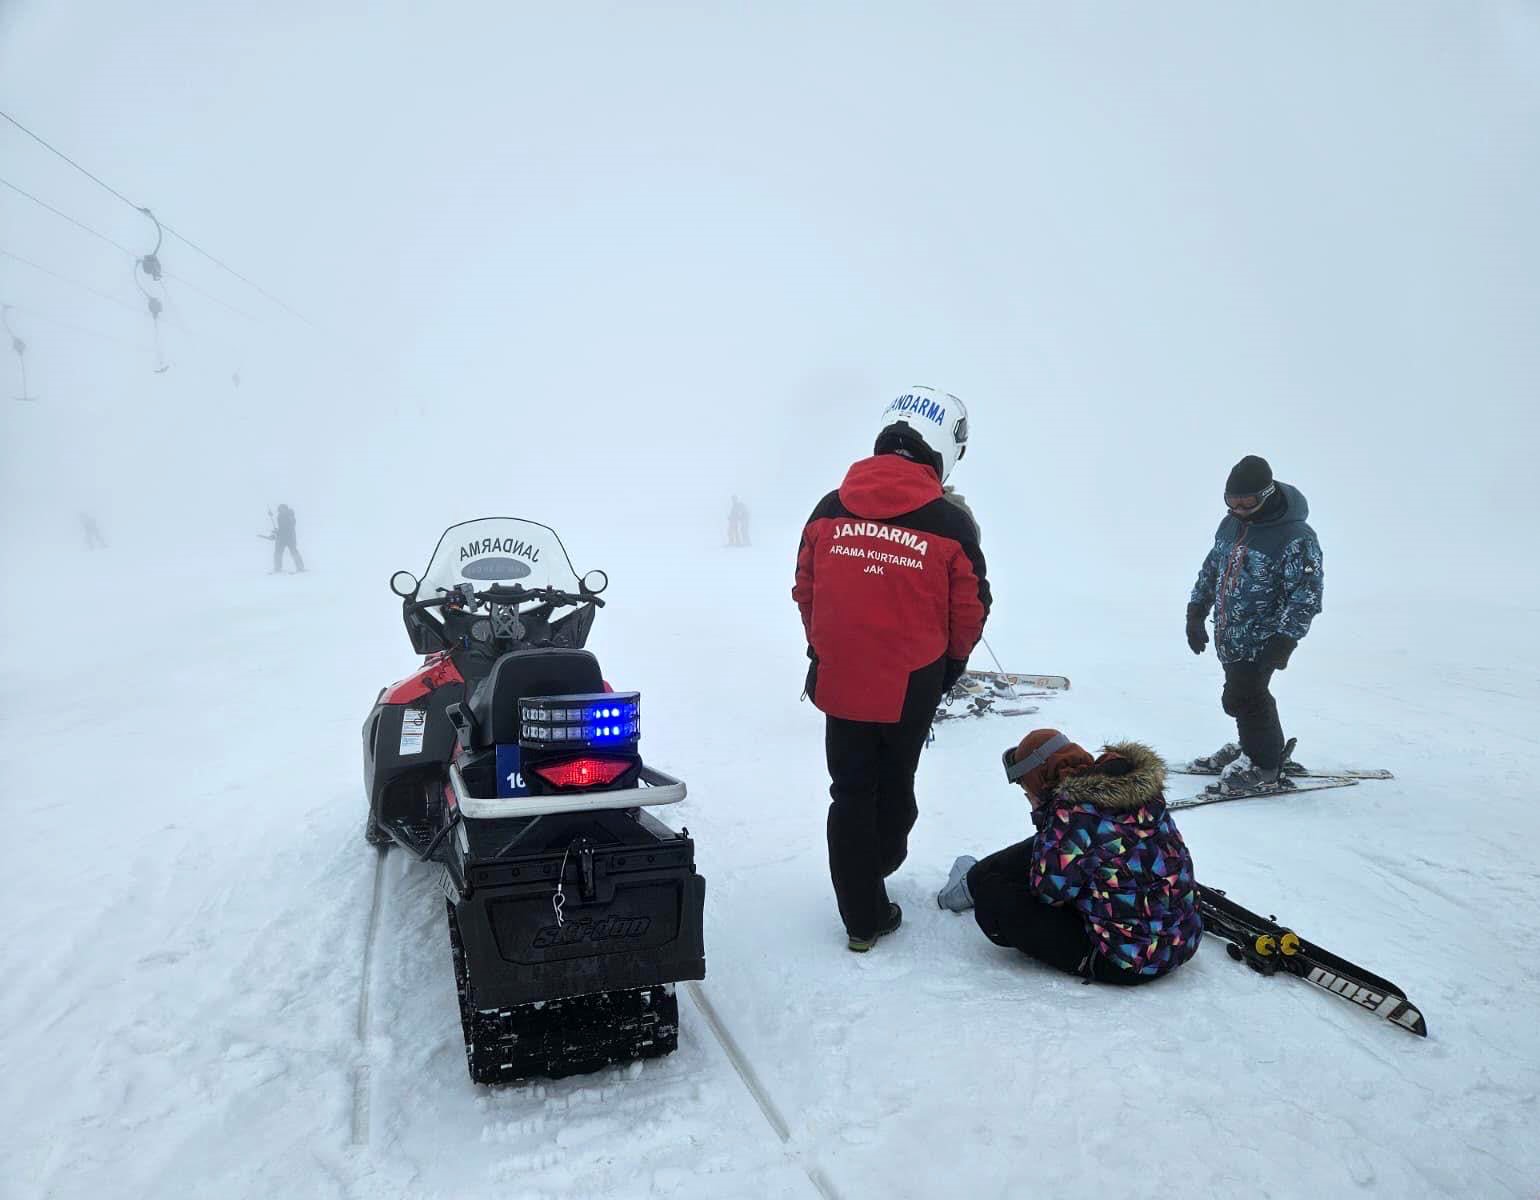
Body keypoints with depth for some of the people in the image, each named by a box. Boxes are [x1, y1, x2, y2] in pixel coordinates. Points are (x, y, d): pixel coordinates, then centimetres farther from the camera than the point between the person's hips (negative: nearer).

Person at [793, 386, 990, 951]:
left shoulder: (828, 510, -4)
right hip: (911, 687, -2)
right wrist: (952, 662, 16)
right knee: (894, 782, 23)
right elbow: (970, 611, -4)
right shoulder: (951, 524, -13)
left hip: (838, 680, 2)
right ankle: (879, 862, 46)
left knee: (850, 790, 14)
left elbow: (804, 592, 5)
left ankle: (862, 916, 19)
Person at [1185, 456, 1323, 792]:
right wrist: (1196, 612, 16)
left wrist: (1285, 640, -23)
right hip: (1228, 634, 7)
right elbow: (1212, 567, 17)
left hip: (1261, 639, -7)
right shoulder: (1231, 523, 4)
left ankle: (1264, 765, 13)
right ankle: (1250, 747, 37)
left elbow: (1306, 594, -19)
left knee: (1242, 698, -5)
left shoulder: (1296, 538, -19)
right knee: (1241, 693, 17)